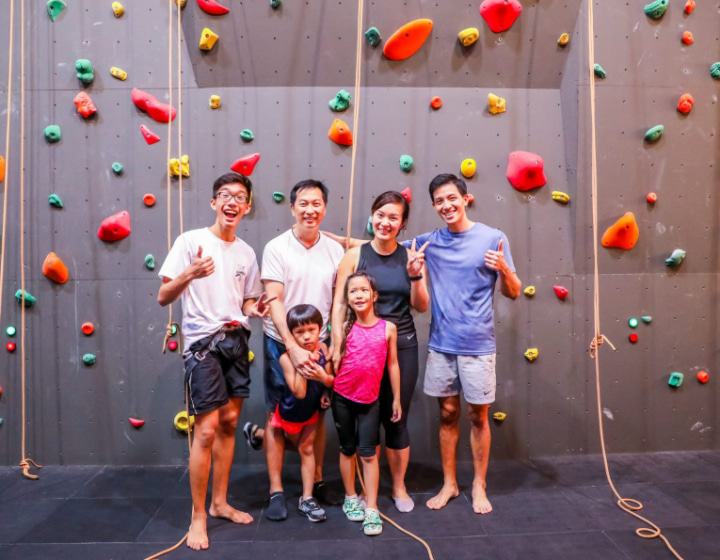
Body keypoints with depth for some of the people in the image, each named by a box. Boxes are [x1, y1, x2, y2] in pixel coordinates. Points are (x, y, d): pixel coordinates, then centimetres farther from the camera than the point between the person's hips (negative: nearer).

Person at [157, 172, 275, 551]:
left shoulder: (247, 253, 10)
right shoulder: (190, 241, -6)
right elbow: (163, 297, -8)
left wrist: (256, 309, -6)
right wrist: (189, 274, -27)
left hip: (237, 340, 6)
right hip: (204, 342, -5)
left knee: (229, 423, 12)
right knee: (207, 430, -5)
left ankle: (220, 503, 29)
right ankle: (198, 517, 13)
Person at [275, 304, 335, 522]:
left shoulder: (322, 348, -20)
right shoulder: (287, 357, -33)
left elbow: (331, 381, -14)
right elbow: (299, 392, -35)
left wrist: (324, 377, -36)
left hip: (312, 410, 3)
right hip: (291, 412, -2)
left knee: (307, 449, 11)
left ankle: (307, 499, 22)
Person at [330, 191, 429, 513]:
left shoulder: (410, 256, 1)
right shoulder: (354, 255, -5)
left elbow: (421, 307, 2)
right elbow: (339, 304, -6)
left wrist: (416, 277, -14)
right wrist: (337, 347, -10)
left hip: (402, 347, 1)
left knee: (397, 419, 11)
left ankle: (399, 487, 32)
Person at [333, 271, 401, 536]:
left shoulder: (388, 328, -5)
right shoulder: (345, 328, -4)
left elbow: (393, 365, 1)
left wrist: (396, 399, 4)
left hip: (370, 400, -1)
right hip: (342, 398, 1)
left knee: (369, 453, 2)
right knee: (347, 449, 14)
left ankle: (371, 509, 12)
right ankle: (351, 498, 31)